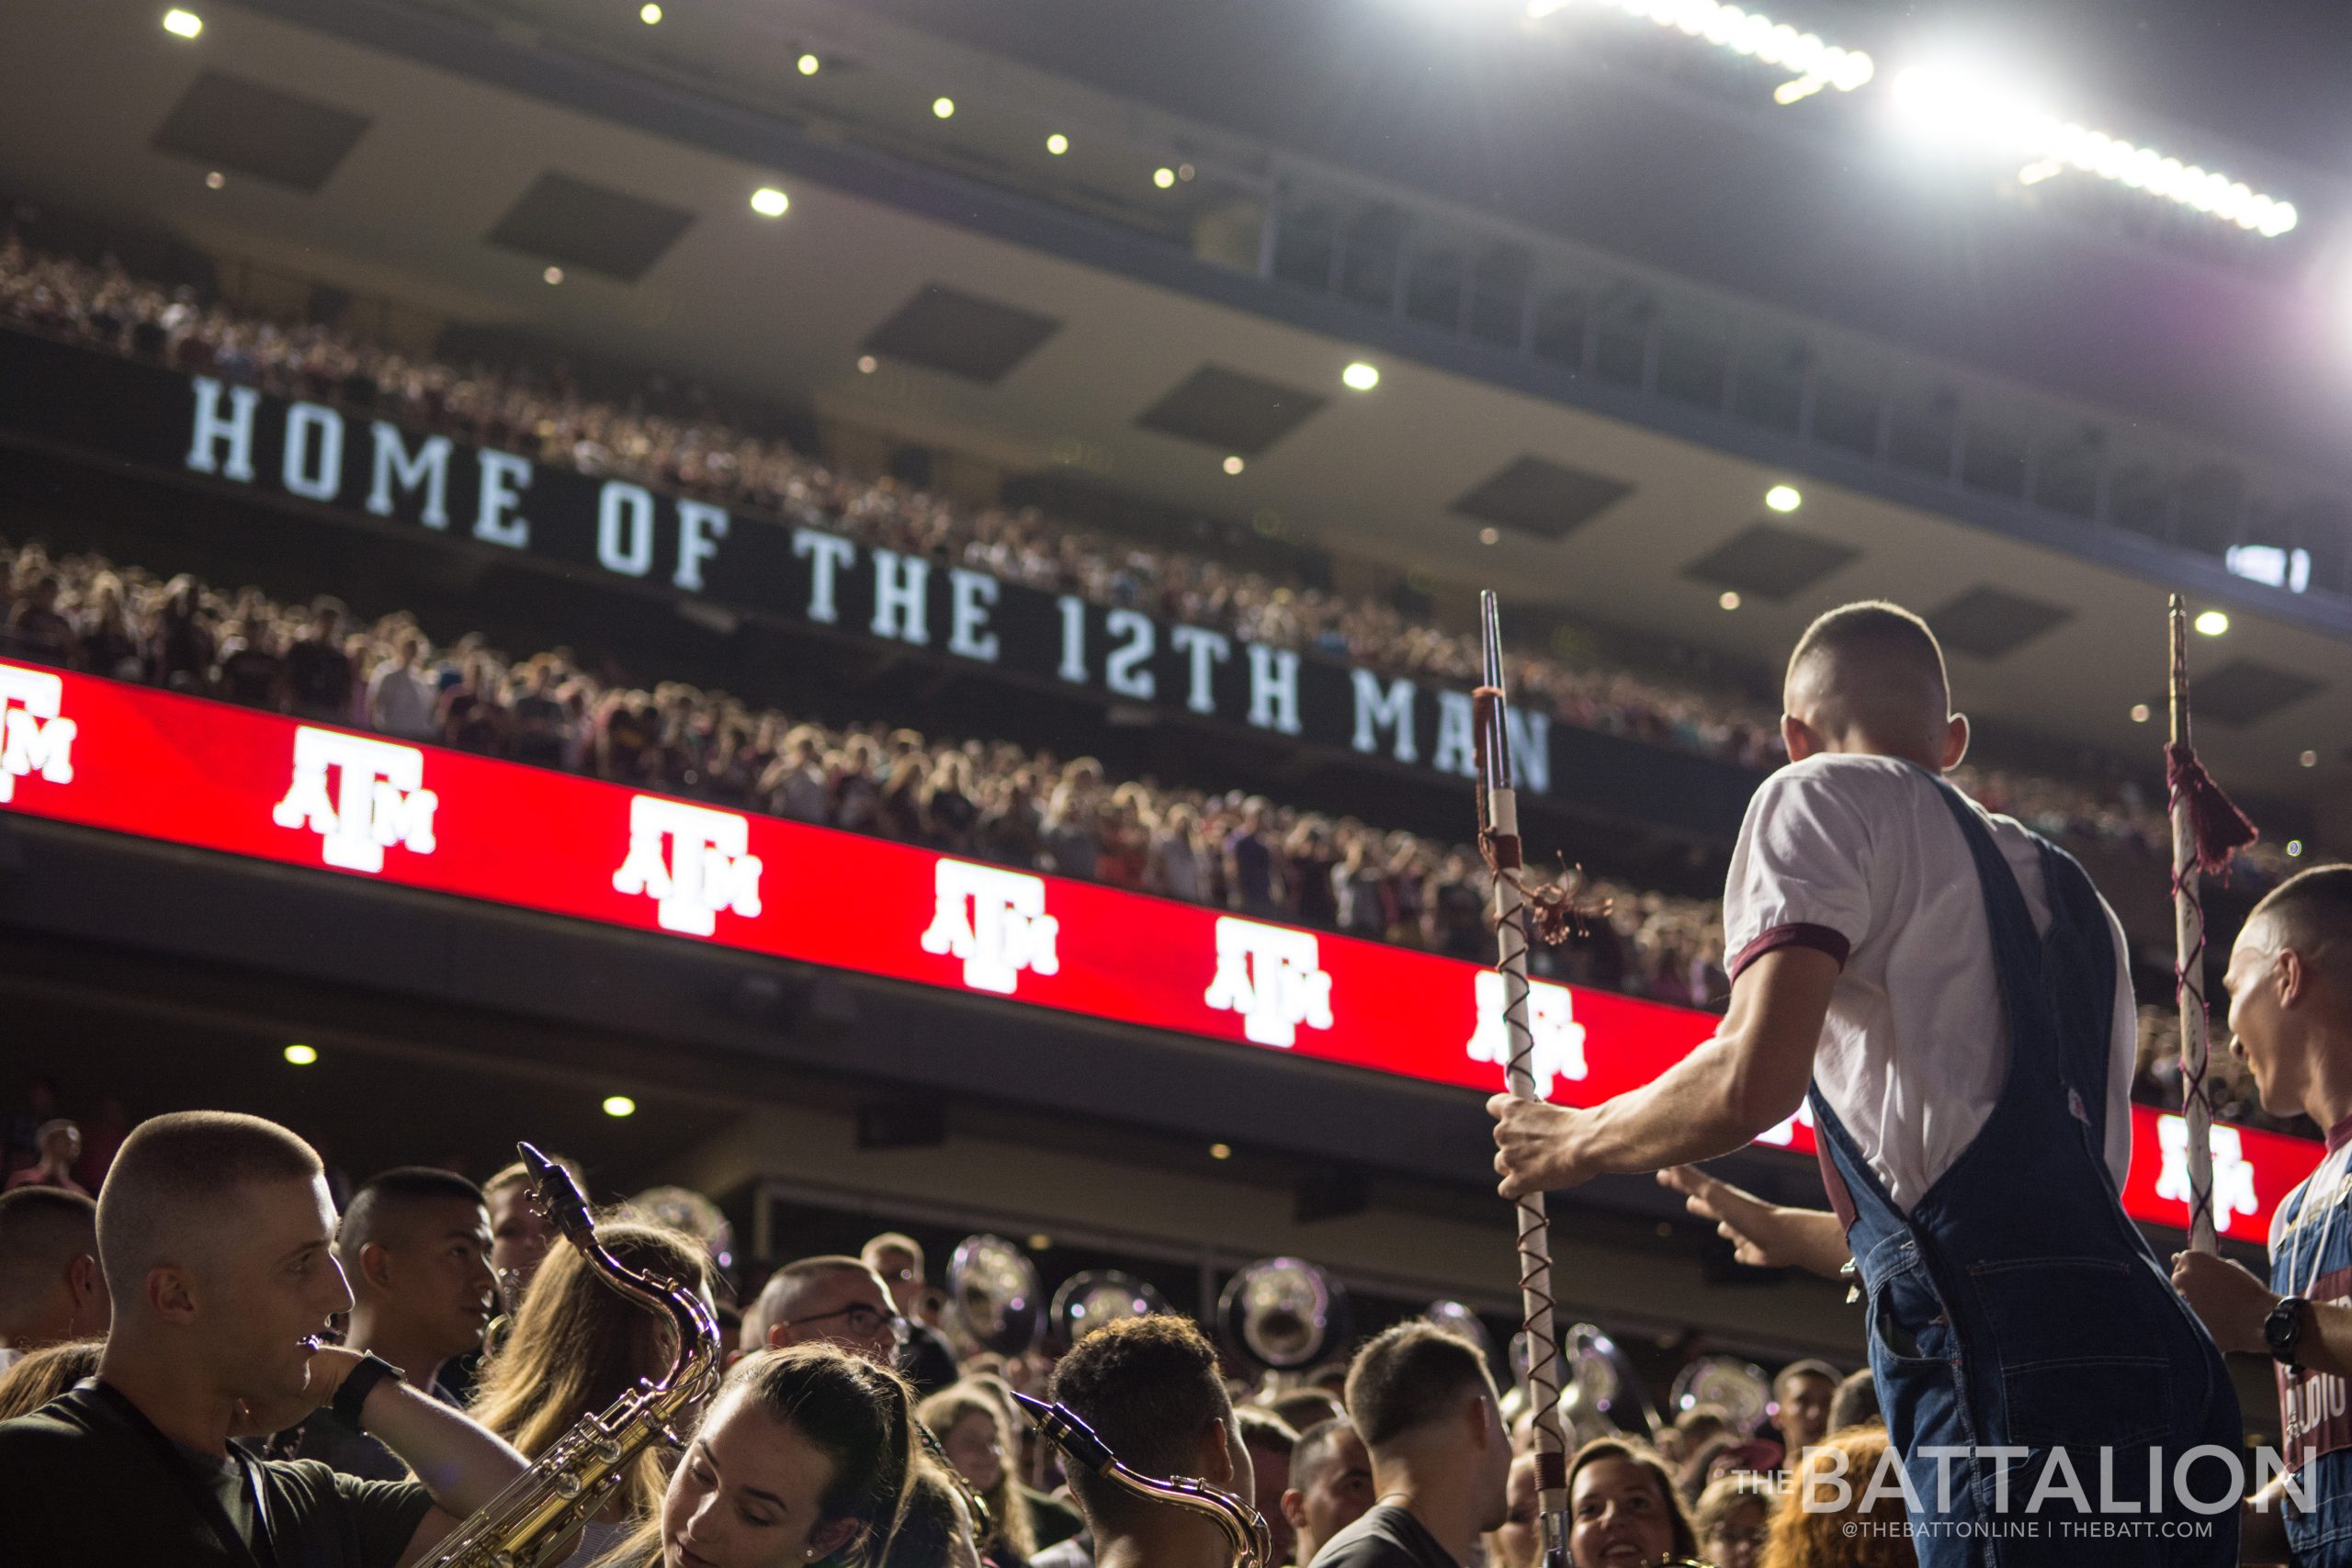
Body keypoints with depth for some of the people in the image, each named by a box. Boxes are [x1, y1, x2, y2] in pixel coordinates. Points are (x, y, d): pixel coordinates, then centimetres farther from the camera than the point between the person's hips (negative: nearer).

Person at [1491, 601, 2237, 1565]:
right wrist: (1798, 1236, 49)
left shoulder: (1825, 798, 8)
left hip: (2014, 1367, -8)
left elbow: (1756, 1077, -8)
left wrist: (1576, 1143, 11)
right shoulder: (2072, 894, 32)